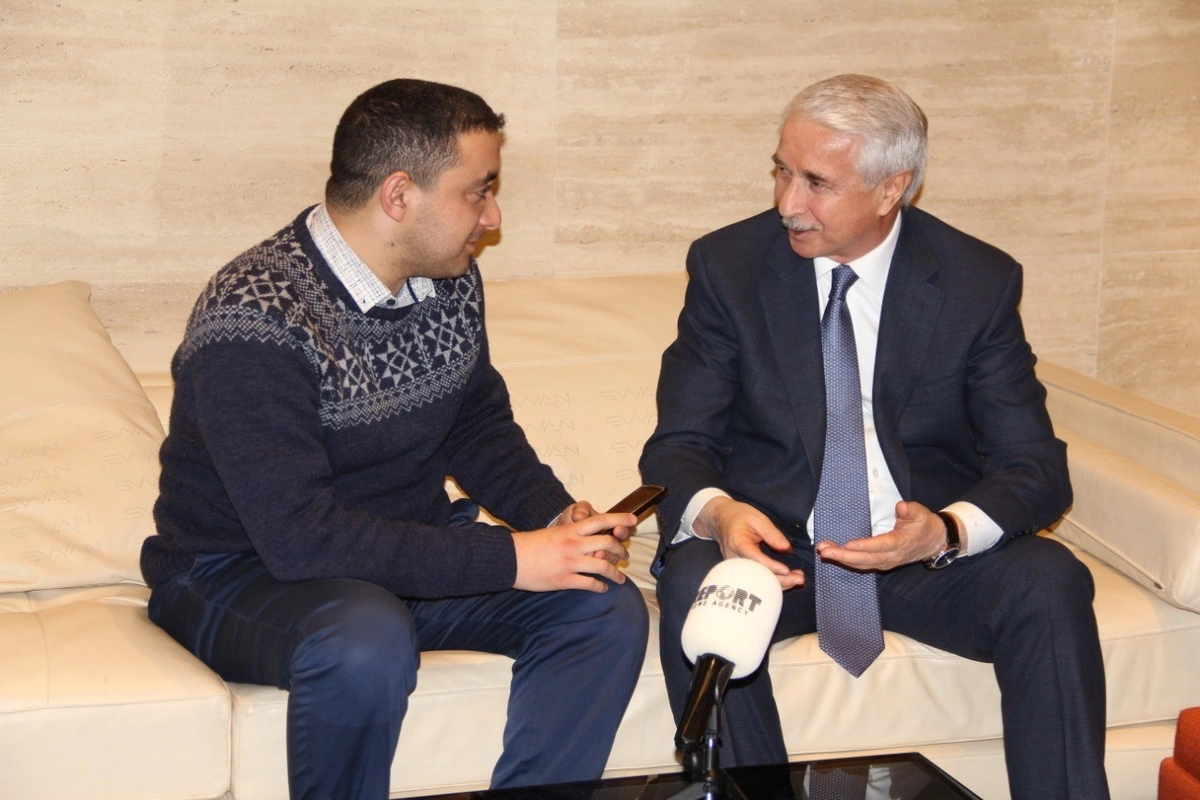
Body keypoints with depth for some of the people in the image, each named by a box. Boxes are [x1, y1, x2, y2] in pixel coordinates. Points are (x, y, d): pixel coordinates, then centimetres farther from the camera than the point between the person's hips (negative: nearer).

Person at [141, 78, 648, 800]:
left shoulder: (450, 281, -1)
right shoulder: (251, 320, -26)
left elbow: (479, 423, 15)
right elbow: (301, 536, -32)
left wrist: (558, 515, -6)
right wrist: (510, 560, -30)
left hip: (409, 552, 7)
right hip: (242, 576, -7)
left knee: (608, 607, -13)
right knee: (366, 640, -39)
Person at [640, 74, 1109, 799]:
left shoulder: (980, 282, -4)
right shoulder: (728, 265, -4)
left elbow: (1035, 464, -5)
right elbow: (679, 444, -4)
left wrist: (948, 529, -28)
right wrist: (713, 512, -29)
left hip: (926, 549, 1)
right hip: (772, 544, 0)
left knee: (1052, 583, -27)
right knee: (693, 582, -32)